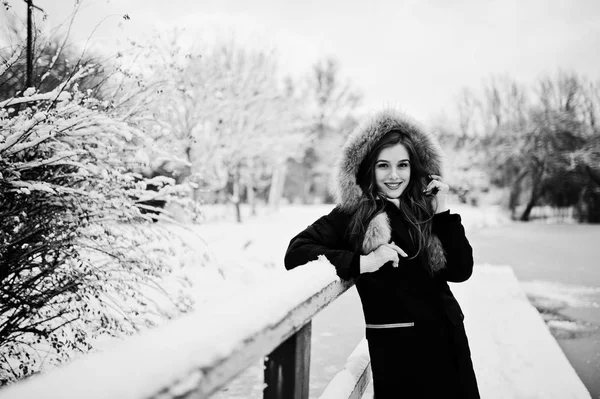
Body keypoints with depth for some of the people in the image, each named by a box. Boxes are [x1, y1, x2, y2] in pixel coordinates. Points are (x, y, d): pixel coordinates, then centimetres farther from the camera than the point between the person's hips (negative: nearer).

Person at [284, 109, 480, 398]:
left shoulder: (424, 211, 5)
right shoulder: (352, 215, -6)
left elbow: (460, 272, -2)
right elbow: (296, 252, -17)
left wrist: (442, 211, -8)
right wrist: (362, 263, -24)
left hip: (448, 342, 4)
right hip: (396, 349, -4)